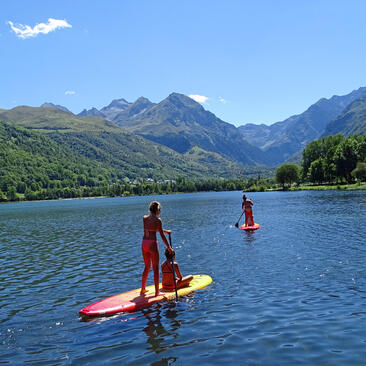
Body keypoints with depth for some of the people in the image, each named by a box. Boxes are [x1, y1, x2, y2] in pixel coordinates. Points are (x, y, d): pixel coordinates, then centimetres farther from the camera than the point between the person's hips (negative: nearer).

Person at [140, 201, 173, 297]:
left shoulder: (144, 218, 6)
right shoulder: (158, 220, -12)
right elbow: (162, 236, -11)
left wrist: (165, 231, 25)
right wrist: (169, 247, -4)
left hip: (144, 243, 6)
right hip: (152, 244, -6)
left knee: (147, 267, 20)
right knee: (155, 268, 5)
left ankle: (143, 289, 28)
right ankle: (157, 291, 10)